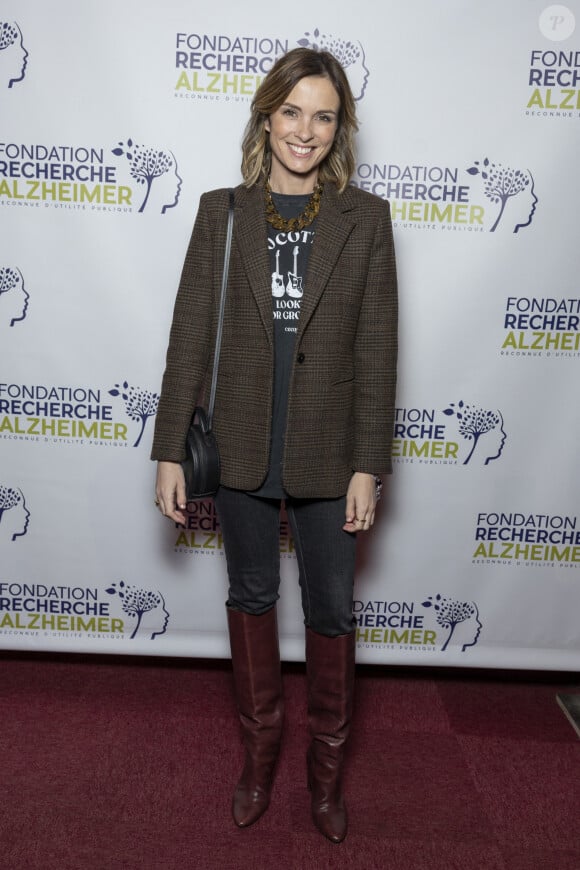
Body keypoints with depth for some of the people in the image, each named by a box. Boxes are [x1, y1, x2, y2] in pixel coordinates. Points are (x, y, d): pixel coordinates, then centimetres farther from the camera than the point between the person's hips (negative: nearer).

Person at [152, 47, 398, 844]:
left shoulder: (365, 218, -1)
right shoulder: (222, 211, 1)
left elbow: (376, 350, -4)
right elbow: (190, 337, -1)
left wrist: (368, 466, -7)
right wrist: (170, 452, -3)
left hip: (326, 454, -1)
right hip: (241, 448, 1)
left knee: (331, 610, 11)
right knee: (251, 598, 16)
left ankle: (328, 764, 35)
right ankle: (261, 746, 40)